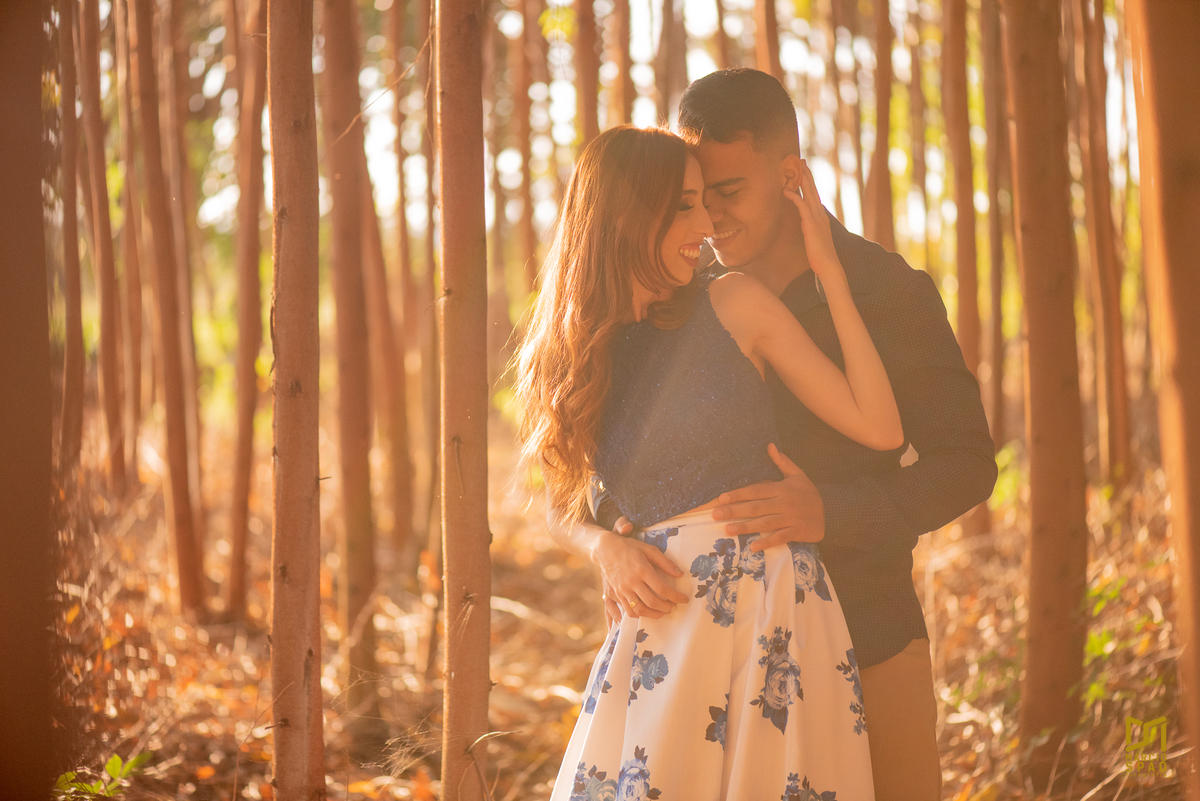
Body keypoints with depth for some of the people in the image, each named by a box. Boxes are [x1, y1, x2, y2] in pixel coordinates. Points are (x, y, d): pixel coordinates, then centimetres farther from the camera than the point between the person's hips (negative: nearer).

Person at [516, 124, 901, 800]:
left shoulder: (735, 305, 1)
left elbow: (880, 428, -3)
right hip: (663, 621, 2)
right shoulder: (574, 351, 8)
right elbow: (564, 507, 20)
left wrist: (829, 268, -3)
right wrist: (608, 549, -3)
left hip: (769, 608, -2)